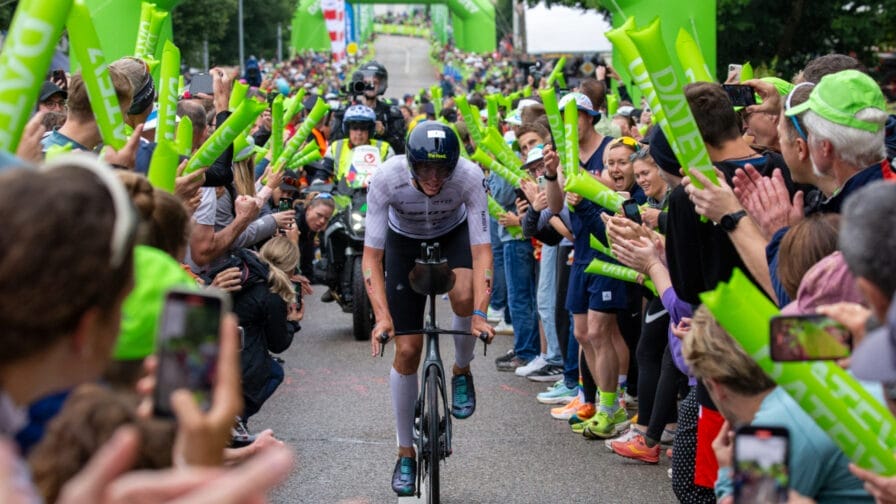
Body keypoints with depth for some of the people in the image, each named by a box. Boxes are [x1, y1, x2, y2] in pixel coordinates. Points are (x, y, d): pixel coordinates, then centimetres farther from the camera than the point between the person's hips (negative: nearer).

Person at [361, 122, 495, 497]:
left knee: (464, 297, -34)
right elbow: (372, 255, -30)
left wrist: (480, 314, -44)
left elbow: (481, 250, -33)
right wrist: (382, 316, -41)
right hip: (405, 241, 0)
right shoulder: (386, 179, -34)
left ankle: (462, 371, -2)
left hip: (454, 234, 0)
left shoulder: (470, 177, -34)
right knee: (407, 350, -4)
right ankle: (406, 453, 13)